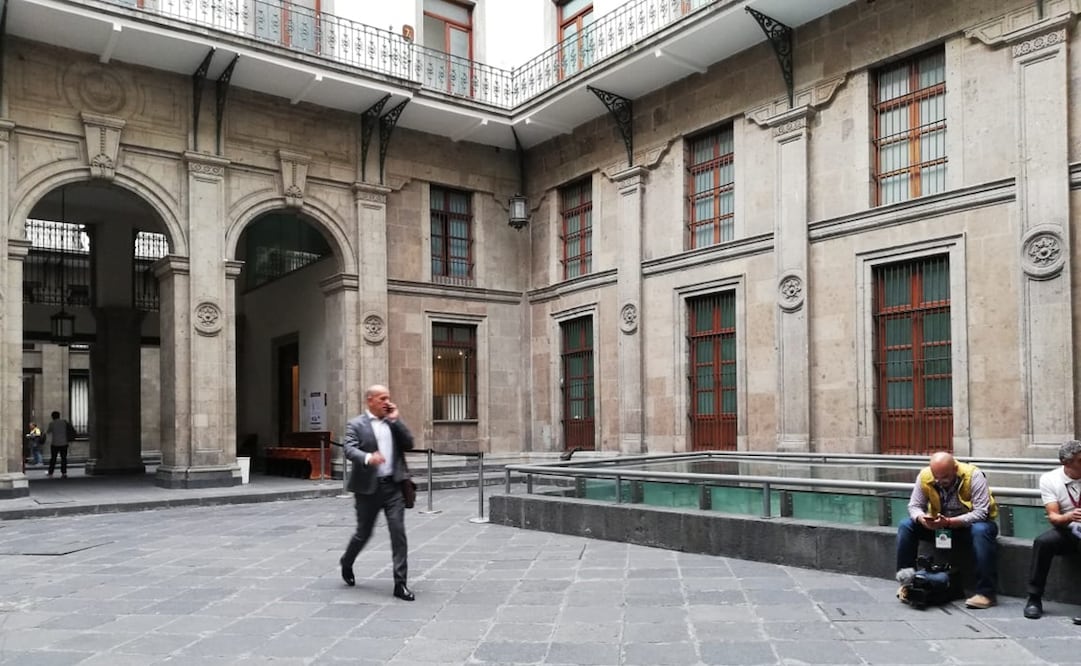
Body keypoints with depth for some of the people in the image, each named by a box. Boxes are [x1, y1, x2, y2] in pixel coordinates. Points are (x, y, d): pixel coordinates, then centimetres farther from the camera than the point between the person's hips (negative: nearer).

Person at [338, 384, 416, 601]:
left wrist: (395, 420, -6)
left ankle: (401, 583, -1)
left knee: (398, 533, -5)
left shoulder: (393, 423, 12)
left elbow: (408, 444, 1)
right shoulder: (356, 425, -2)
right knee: (364, 533, 11)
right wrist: (368, 458, -37)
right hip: (369, 488, -3)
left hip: (393, 486, 3)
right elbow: (349, 449, -18)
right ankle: (346, 563, 42)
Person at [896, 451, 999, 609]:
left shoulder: (973, 475, -23)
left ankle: (985, 592, -31)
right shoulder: (924, 476, -13)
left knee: (981, 530, -38)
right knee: (906, 526, -17)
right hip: (939, 524, 4)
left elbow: (981, 512, -28)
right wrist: (921, 518, -31)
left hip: (970, 524, -3)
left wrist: (950, 522, -40)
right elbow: (914, 506, -7)